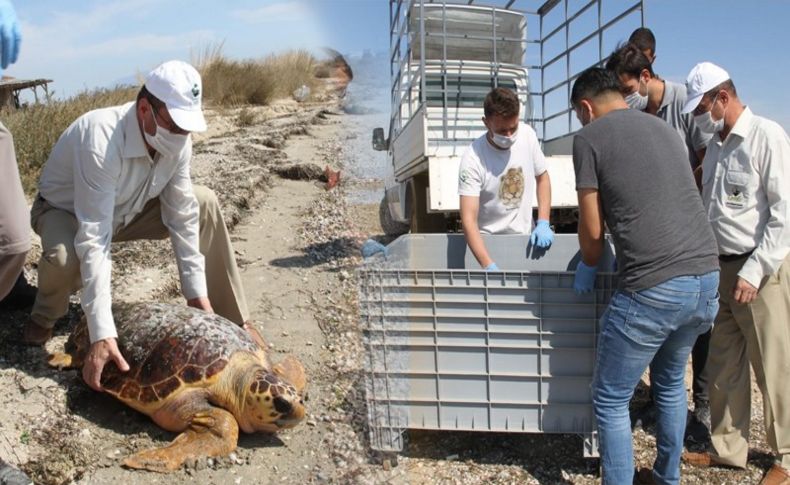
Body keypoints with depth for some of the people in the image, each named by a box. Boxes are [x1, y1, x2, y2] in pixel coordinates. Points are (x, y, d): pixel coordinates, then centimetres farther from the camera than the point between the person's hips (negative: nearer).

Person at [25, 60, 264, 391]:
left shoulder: (176, 139, -21)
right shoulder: (101, 140, -39)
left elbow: (183, 215, -16)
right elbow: (93, 242, -42)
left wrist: (198, 293, -19)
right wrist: (103, 334, -46)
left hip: (124, 209, 5)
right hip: (65, 210, -5)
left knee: (204, 203, -12)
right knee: (64, 258, -39)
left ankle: (231, 318, -3)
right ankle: (45, 317, -1)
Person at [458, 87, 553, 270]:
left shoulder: (527, 134, -10)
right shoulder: (473, 160, -24)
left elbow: (542, 178, 6)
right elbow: (469, 220, -28)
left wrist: (543, 223, -7)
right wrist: (490, 267, -37)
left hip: (524, 236, 4)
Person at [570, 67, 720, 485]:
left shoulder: (589, 137, -1)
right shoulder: (664, 129, 19)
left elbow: (592, 229, -1)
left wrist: (588, 267, 20)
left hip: (654, 289, -8)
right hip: (707, 277, 8)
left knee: (610, 401, 8)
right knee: (671, 384, 27)